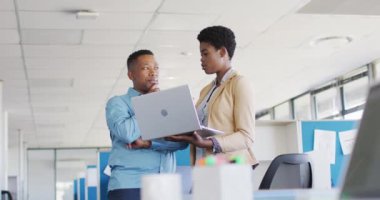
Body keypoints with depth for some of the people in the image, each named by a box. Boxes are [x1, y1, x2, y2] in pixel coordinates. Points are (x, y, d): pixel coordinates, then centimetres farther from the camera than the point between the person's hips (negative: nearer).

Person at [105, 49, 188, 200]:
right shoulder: (117, 103, 6)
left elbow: (182, 140, 2)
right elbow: (128, 133, -15)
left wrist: (149, 143, -13)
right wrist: (149, 103, -1)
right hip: (129, 185, -4)